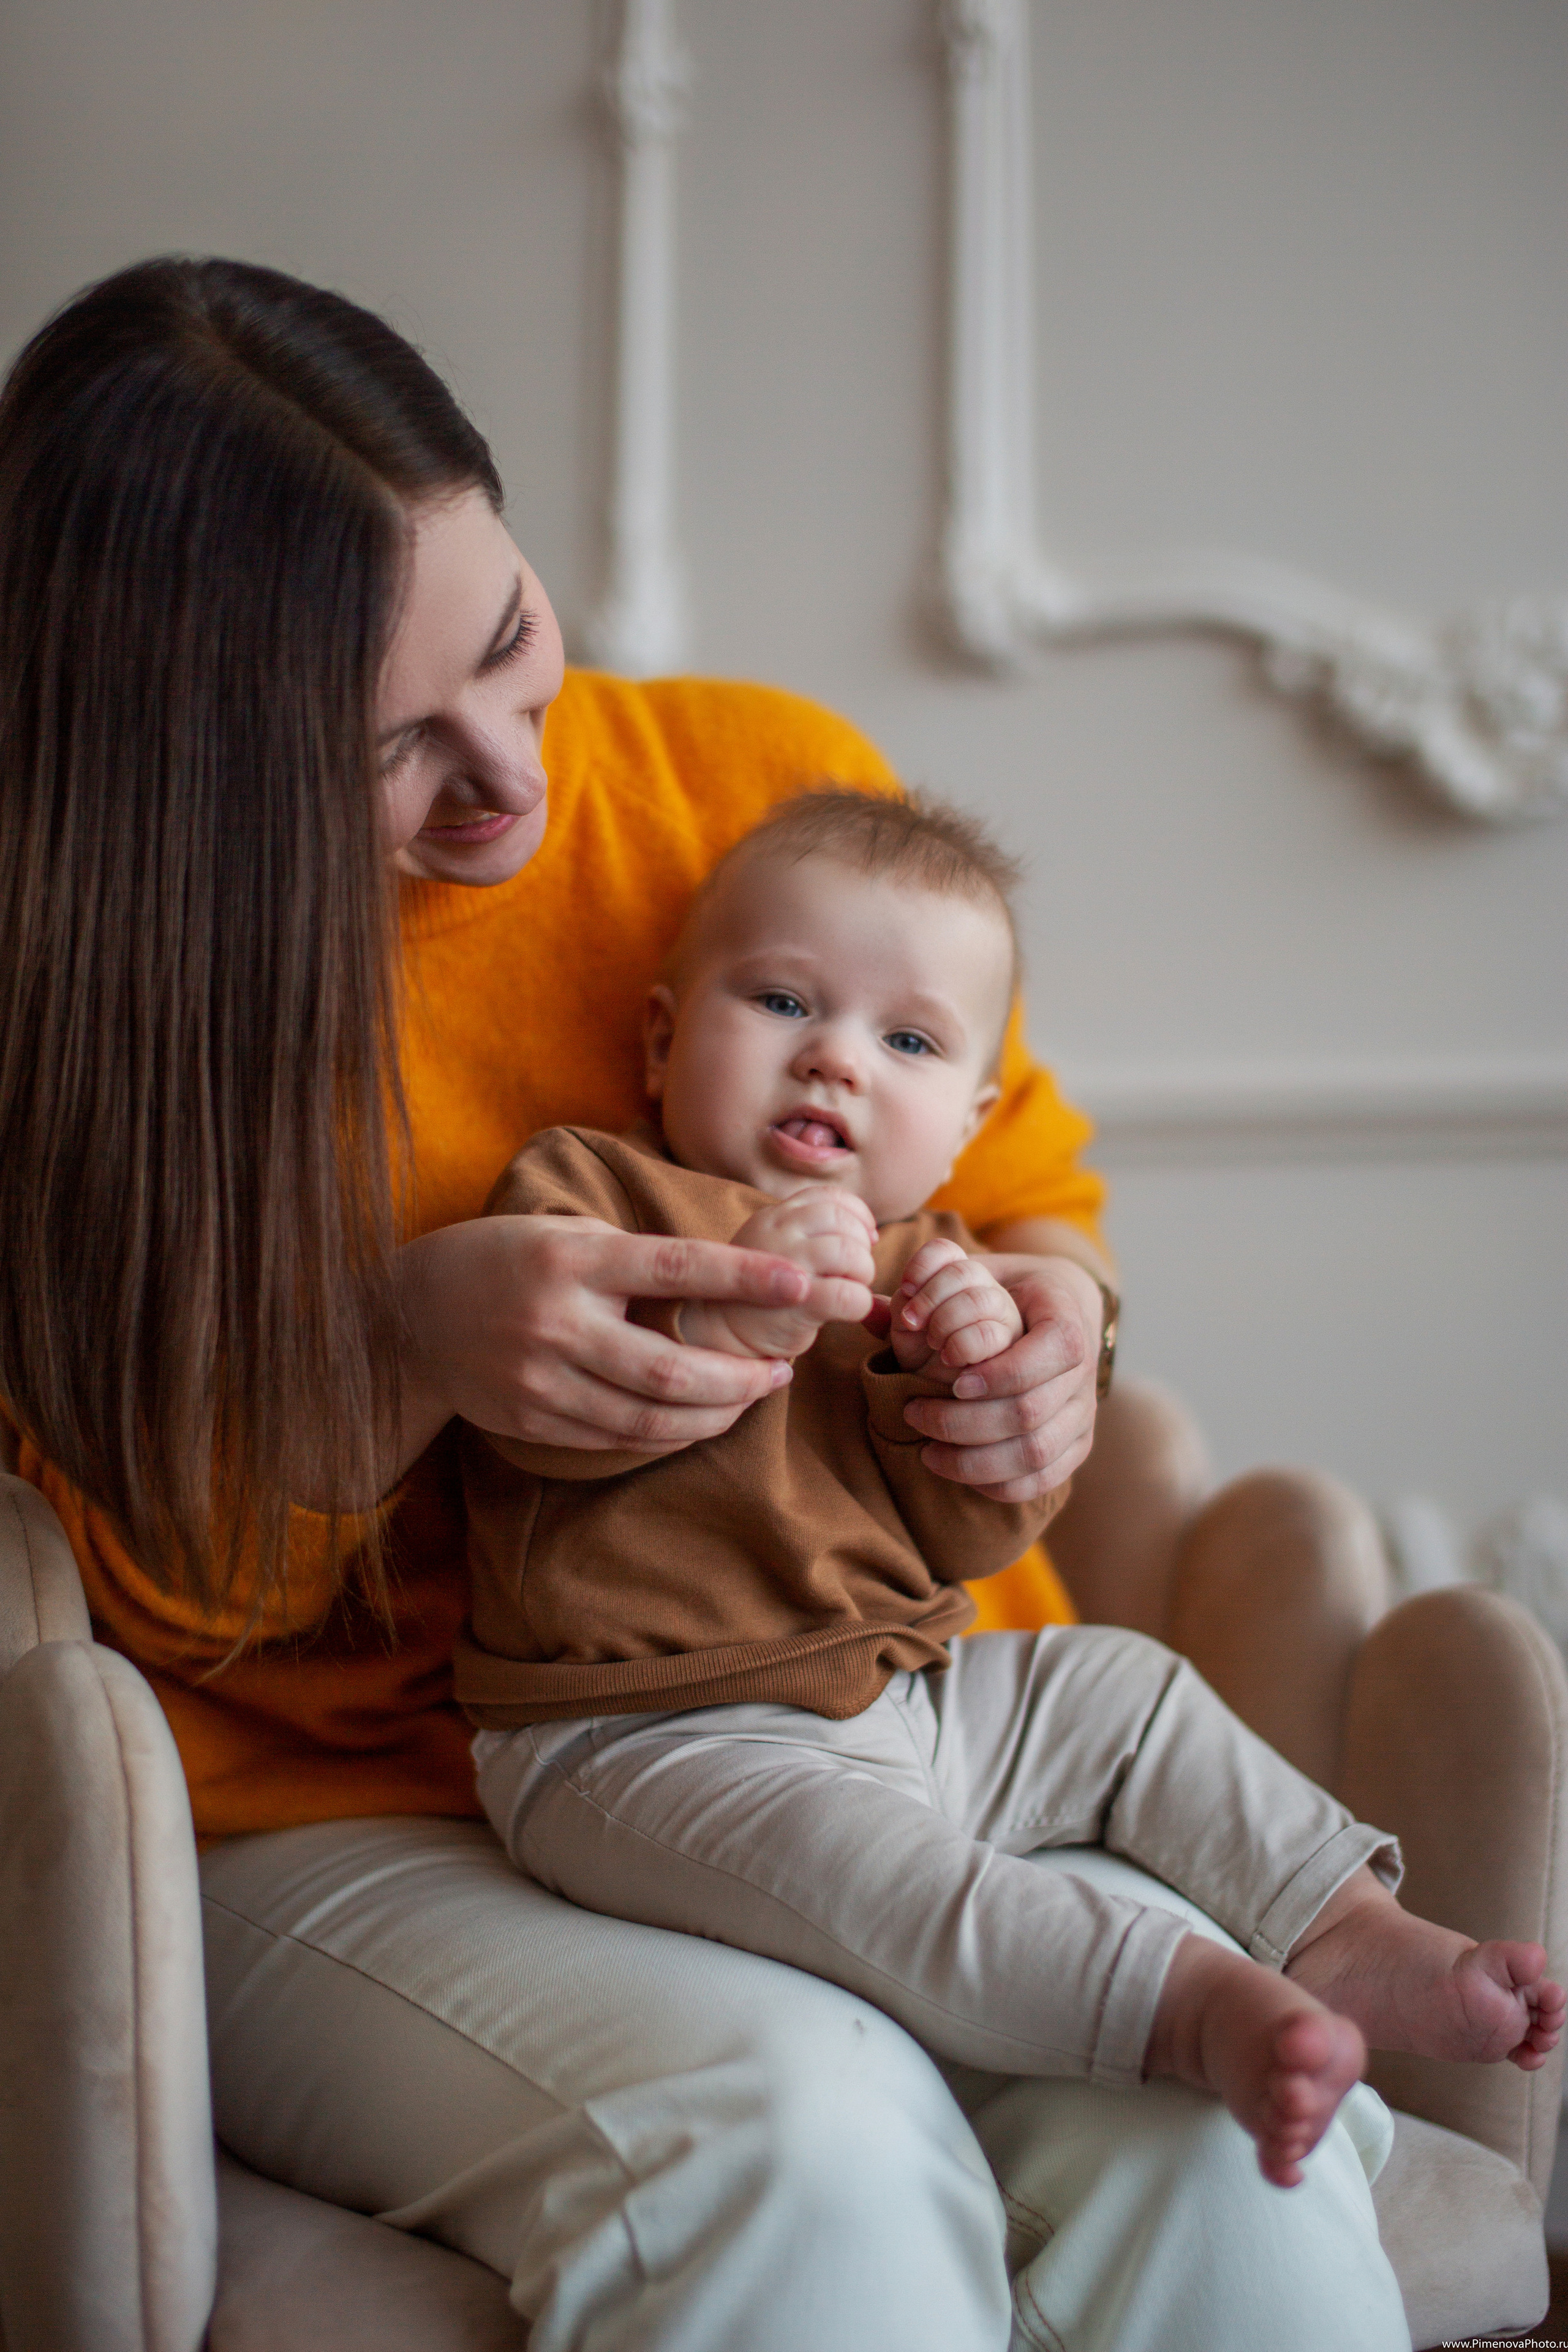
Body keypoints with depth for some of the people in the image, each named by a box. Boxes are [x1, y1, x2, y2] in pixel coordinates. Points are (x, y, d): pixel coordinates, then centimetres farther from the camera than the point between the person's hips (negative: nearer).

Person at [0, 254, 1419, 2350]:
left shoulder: (770, 783, 1)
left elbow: (1028, 1187, 16)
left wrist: (1045, 1311, -8)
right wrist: (403, 1356, -23)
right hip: (363, 1823, -1)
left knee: (1217, 2128, -27)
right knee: (788, 2129, -33)